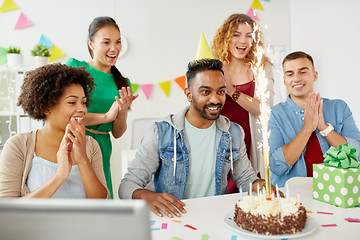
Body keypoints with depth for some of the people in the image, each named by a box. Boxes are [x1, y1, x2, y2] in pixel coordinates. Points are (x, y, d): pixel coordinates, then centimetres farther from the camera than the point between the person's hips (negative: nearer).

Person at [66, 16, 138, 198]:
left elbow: (117, 134, 10)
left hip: (100, 152, 4)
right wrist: (105, 116, -16)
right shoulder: (74, 67, -1)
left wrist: (123, 111, -10)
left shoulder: (123, 83, 10)